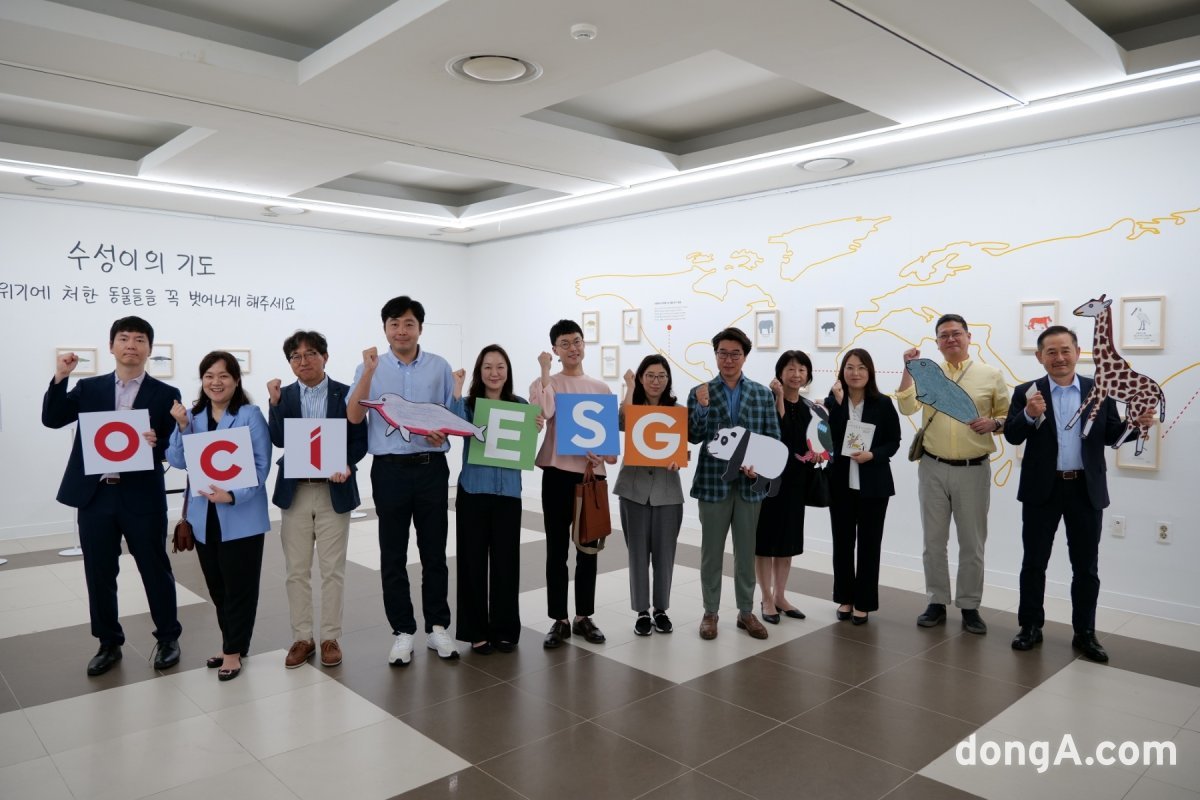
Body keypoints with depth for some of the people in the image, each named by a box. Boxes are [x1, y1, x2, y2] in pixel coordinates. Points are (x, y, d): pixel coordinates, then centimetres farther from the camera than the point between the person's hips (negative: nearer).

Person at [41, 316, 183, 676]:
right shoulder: (89, 388, 9)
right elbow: (52, 419, 0)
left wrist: (156, 444, -23)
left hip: (142, 497, -3)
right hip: (95, 495, 3)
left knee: (155, 570, 7)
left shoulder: (165, 394, 0)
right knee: (99, 574, 11)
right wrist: (60, 378, -9)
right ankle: (109, 643, 28)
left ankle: (168, 637, 24)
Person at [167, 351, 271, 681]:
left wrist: (234, 495, -25)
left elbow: (262, 466, -12)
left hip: (241, 516, -5)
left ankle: (234, 650, 19)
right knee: (217, 585, 16)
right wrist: (181, 427, -14)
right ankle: (231, 644, 32)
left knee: (239, 586, 5)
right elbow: (178, 461, 0)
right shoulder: (192, 415, 6)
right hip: (204, 516, 6)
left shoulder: (250, 415, -11)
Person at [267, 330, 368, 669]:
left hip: (334, 492, -2)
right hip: (295, 492, 2)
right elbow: (279, 441, -9)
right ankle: (302, 638, 20)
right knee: (296, 571, 8)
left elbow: (361, 440, -1)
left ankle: (330, 638, 17)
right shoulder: (284, 395, 4)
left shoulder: (346, 394, -1)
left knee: (332, 570, 5)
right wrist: (275, 401, -18)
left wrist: (347, 465, -18)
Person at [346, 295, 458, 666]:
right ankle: (403, 631, 18)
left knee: (434, 551, 8)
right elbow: (353, 417, -9)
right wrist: (369, 371, -18)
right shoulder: (370, 368, 3)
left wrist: (444, 431, -13)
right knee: (393, 555, 6)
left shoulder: (439, 367, 4)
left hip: (431, 467, 0)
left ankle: (437, 627, 21)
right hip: (389, 469, 0)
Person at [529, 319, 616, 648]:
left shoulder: (601, 388, 9)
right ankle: (559, 620, 14)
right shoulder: (544, 383, 0)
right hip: (558, 474, -3)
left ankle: (584, 617, 23)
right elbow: (543, 412, -23)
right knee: (557, 550, 4)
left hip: (592, 474, 3)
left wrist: (605, 455, -10)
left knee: (588, 549, 11)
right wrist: (545, 371, -17)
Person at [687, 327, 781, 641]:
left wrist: (760, 465, -13)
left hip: (750, 482, 1)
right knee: (711, 551, 8)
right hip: (713, 482, -1)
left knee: (746, 551, 11)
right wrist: (702, 407, -18)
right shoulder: (700, 392, 1)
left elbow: (774, 438, 4)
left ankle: (746, 612, 24)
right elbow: (693, 438, -3)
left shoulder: (763, 394, 5)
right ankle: (710, 613, 20)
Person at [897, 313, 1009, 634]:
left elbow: (1008, 416, 6)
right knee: (934, 541, 10)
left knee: (972, 543, 8)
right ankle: (937, 603, 22)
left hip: (974, 470, -1)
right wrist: (908, 369, -16)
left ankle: (969, 607, 21)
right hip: (933, 469, 1)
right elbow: (907, 408, -9)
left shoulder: (991, 375, 1)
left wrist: (994, 423, -16)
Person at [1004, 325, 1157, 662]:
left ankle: (1084, 633, 23)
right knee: (1034, 562, 9)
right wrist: (1030, 415, -30)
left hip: (1087, 490, 1)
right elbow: (1012, 436, -11)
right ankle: (1031, 626, 22)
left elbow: (1111, 436, 6)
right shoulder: (1026, 392, -3)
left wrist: (1136, 424, -14)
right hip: (1042, 489, -1)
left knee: (1086, 566, 10)